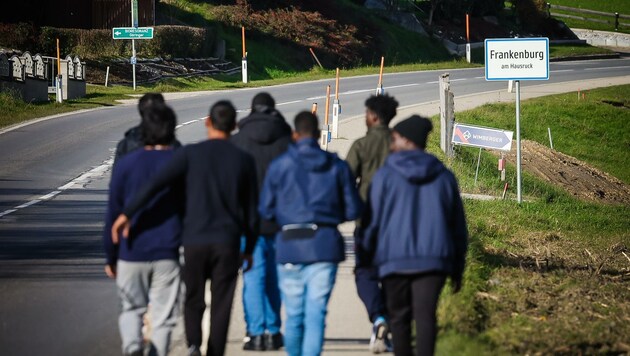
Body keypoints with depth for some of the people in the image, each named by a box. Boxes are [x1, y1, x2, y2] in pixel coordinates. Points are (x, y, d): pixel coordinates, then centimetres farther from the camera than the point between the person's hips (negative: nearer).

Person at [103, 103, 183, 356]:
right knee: (162, 316, 7)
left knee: (131, 309, 15)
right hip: (167, 255, -1)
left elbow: (113, 214, 2)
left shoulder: (126, 164, -1)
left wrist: (111, 256, 11)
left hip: (132, 253, 1)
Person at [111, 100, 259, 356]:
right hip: (227, 243, 1)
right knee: (220, 307, 6)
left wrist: (127, 213, -16)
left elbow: (156, 184, -15)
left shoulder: (191, 154, -3)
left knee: (193, 301, 11)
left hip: (194, 241, -1)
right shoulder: (244, 161, 3)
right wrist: (249, 248, 18)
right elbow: (251, 211, 7)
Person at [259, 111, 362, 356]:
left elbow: (266, 210, 3)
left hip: (290, 245, 0)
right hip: (325, 246, 0)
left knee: (294, 315, 10)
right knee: (316, 315, -3)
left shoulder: (279, 166, 0)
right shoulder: (337, 166, 4)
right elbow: (353, 210, 6)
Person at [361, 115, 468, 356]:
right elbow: (458, 226, 13)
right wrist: (457, 269, 20)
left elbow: (372, 221, -1)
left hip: (395, 259, -2)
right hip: (434, 259, 2)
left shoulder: (386, 175, 0)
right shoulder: (443, 176, 11)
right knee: (425, 316, -8)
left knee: (399, 317, 11)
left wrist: (368, 256, 12)